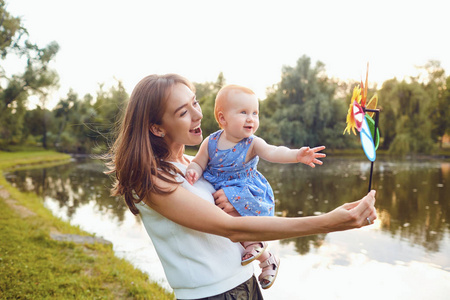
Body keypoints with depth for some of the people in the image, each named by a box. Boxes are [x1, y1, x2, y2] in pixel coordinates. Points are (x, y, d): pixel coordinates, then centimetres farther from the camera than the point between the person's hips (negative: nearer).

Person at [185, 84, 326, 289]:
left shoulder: (252, 143, -12)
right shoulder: (211, 142, -6)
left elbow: (273, 153, -29)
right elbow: (198, 163, 3)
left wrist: (297, 155, -47)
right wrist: (193, 172, -22)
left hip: (247, 194, -4)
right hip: (218, 193, 4)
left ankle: (255, 244, 0)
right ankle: (265, 257, 10)